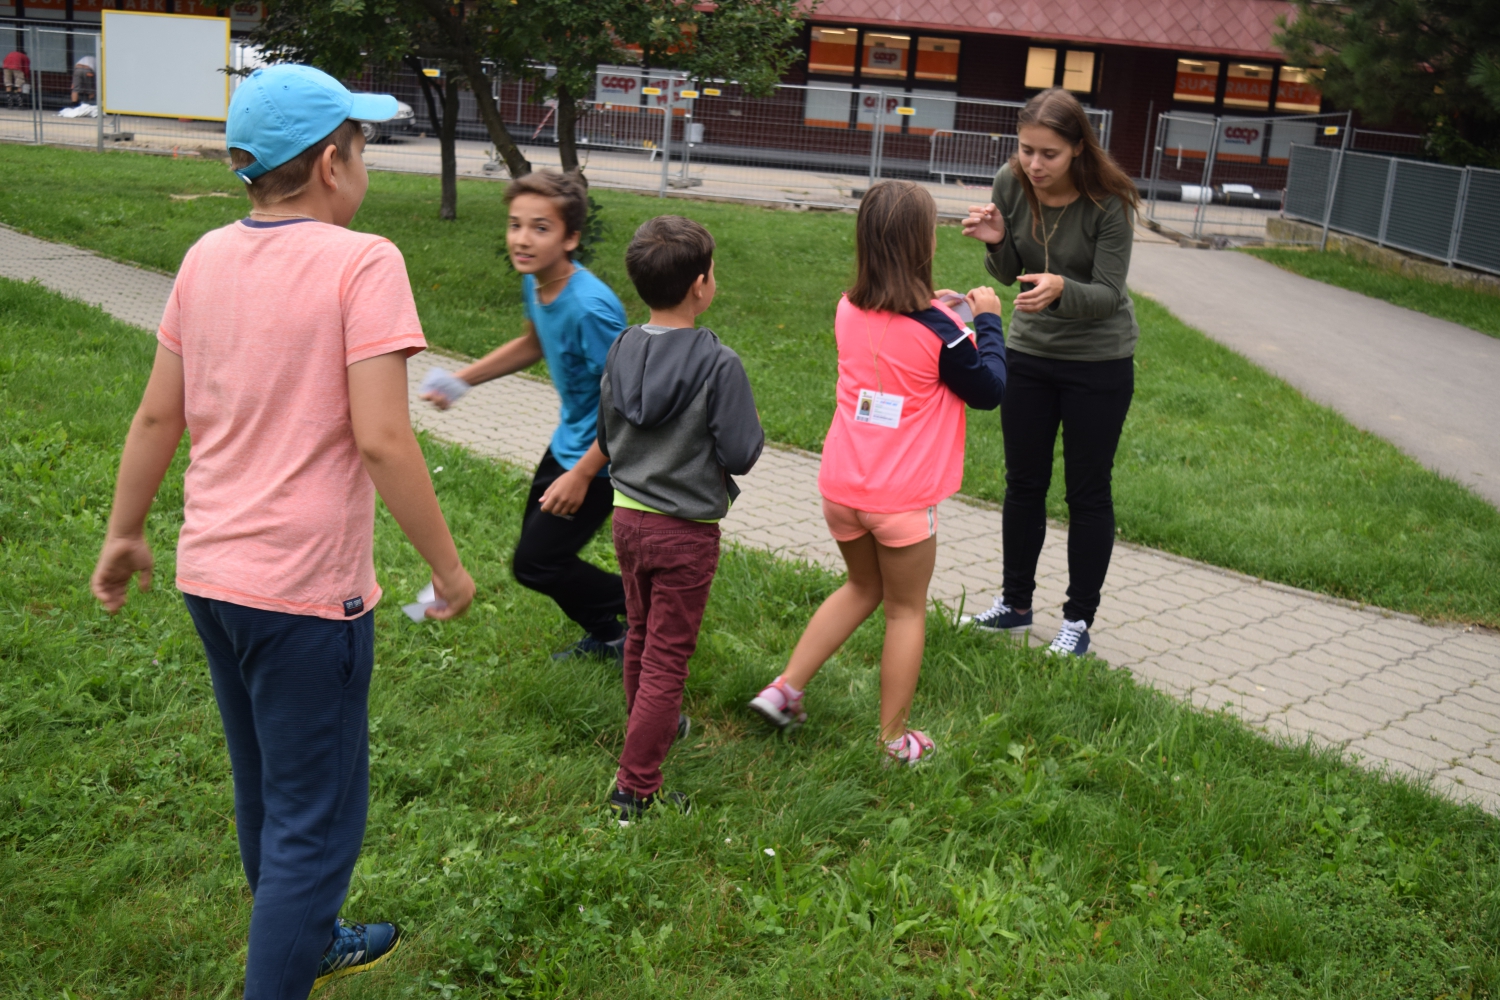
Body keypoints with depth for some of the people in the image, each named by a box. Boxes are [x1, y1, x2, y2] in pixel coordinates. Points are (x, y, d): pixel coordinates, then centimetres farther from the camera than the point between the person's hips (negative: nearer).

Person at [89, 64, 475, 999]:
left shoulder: (207, 257, 4)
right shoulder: (361, 262, -17)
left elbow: (158, 415, 9)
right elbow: (381, 439, -22)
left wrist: (125, 535, 21)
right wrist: (449, 569, -12)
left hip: (212, 571, 8)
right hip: (307, 587, -8)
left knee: (267, 792, 25)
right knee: (315, 821, 6)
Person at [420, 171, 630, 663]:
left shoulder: (590, 308, -31)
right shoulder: (535, 283, -4)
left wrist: (581, 475, -23)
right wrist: (462, 379, 12)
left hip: (599, 456, -9)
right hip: (568, 441, 9)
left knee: (534, 563, -1)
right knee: (535, 541, 20)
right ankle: (605, 637, 39)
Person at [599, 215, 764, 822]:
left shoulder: (621, 352, -2)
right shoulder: (718, 364, -20)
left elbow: (606, 438, 8)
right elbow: (740, 454, -17)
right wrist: (751, 433, 3)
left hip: (627, 517, 6)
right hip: (685, 532, -6)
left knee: (640, 635, 26)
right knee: (666, 658, 3)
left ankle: (649, 727, 48)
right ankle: (634, 788, 7)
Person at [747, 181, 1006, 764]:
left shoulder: (849, 312, -1)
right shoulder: (936, 330, -16)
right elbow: (989, 391, -3)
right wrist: (986, 322, 7)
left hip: (841, 488, 5)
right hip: (904, 497, -5)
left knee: (862, 589, 26)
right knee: (906, 610, 12)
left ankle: (785, 688, 19)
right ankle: (895, 739, 21)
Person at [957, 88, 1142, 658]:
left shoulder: (1110, 203, -22)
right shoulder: (1011, 184, -9)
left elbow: (1107, 295, -19)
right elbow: (1010, 275, 1)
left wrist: (1061, 289, -39)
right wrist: (997, 243, -21)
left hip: (1099, 361, -4)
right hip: (1029, 352, 5)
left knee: (1088, 493, 5)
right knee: (1023, 482, 14)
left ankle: (1079, 620, 18)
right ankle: (1015, 603, 30)